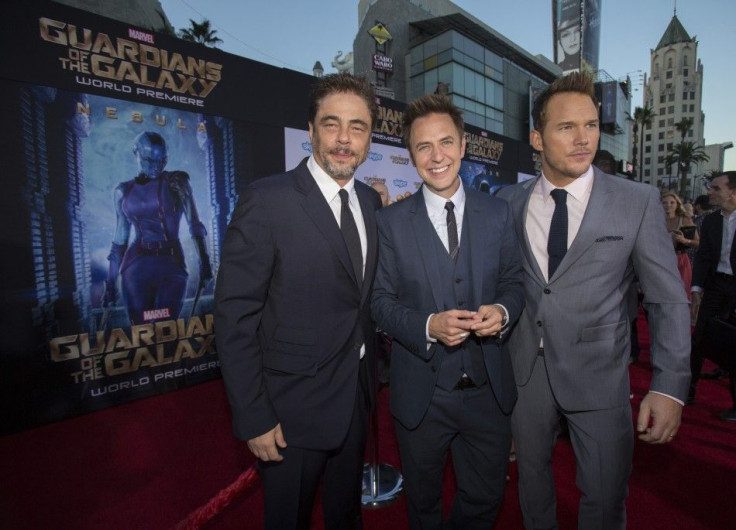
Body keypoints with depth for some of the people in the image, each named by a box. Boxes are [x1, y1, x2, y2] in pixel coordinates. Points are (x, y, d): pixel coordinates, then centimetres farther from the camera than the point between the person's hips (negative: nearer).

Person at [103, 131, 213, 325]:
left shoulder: (176, 181, 3)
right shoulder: (123, 191, 11)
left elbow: (195, 225, -7)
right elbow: (119, 241, 16)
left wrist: (204, 263, -20)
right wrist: (110, 282, 15)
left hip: (172, 266, -2)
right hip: (136, 268, 2)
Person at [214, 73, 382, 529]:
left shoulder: (372, 201, 1)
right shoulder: (266, 201, -18)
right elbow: (235, 317, -18)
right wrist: (253, 419, -16)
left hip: (357, 398, 6)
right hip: (292, 408, -5)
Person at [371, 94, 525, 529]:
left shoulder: (498, 212, -1)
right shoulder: (391, 221, -7)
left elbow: (513, 280, 5)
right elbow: (383, 301, -6)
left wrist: (503, 310, -17)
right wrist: (429, 326, -24)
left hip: (489, 389, 2)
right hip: (421, 393, -1)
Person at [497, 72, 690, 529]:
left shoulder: (638, 202, -7)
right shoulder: (509, 201, -2)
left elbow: (669, 301, -5)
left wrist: (670, 387, -12)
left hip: (598, 375, -1)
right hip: (524, 368, 2)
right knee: (532, 478, 22)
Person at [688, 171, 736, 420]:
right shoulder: (710, 221, 5)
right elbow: (702, 256, 4)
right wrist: (697, 288, -5)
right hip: (715, 285, 4)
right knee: (699, 338, 5)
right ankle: (689, 390, 17)